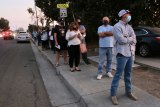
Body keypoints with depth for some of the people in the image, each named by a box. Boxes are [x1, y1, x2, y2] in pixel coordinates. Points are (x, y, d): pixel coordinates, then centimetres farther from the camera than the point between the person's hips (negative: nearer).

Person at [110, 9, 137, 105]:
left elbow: (134, 40, 6)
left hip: (130, 53, 7)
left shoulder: (129, 27, 15)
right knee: (118, 75, -4)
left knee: (128, 74, 15)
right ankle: (113, 94, 6)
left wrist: (127, 39, -11)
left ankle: (128, 92, 28)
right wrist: (130, 38, -2)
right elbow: (122, 40, -19)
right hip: (122, 54, -7)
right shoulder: (117, 26, -8)